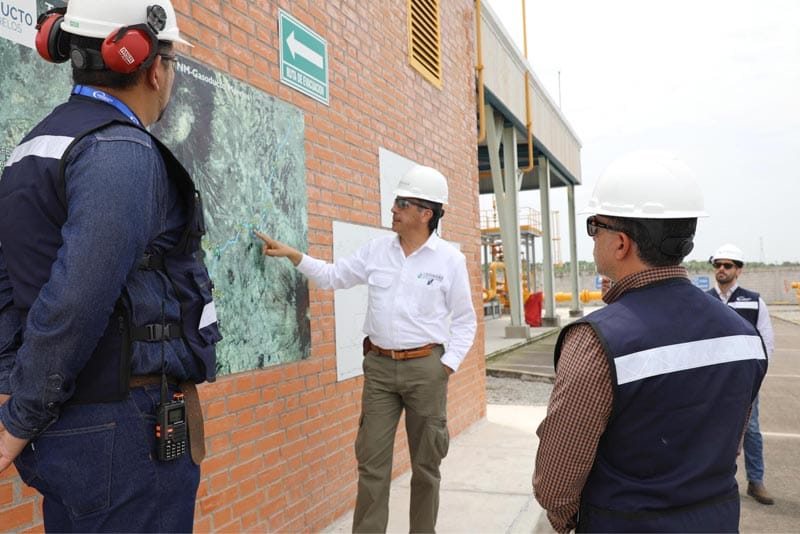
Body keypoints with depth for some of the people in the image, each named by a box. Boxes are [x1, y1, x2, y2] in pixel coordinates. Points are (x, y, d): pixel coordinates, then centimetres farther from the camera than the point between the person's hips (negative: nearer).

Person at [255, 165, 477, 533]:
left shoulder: (450, 259, -4)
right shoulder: (377, 249, 4)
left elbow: (464, 320, 1)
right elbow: (333, 276, 13)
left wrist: (448, 365, -7)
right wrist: (292, 254, 3)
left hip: (425, 367, -2)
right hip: (379, 365, 3)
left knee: (425, 462, 10)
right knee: (371, 461, 5)